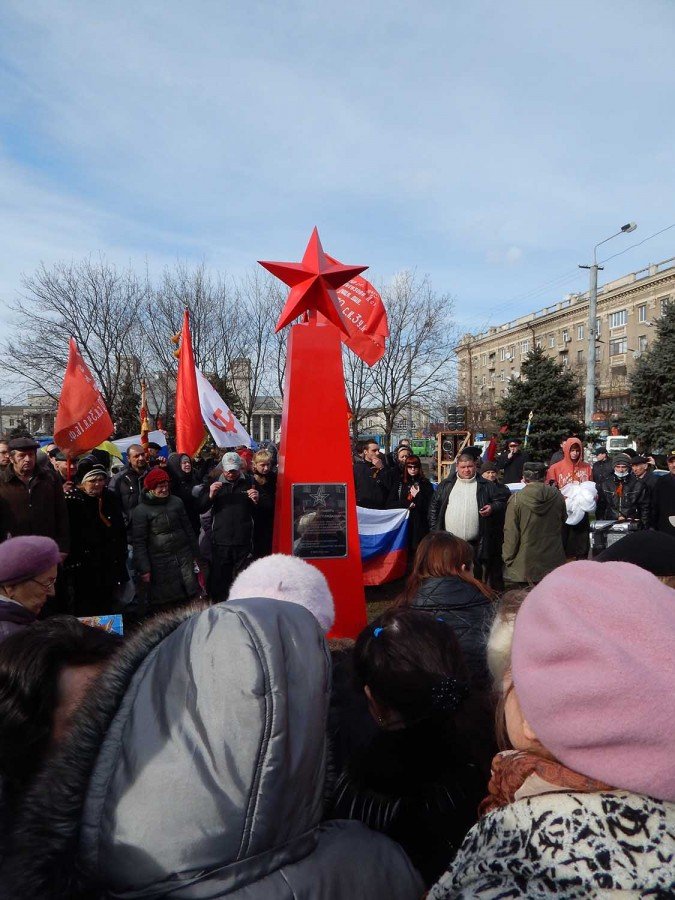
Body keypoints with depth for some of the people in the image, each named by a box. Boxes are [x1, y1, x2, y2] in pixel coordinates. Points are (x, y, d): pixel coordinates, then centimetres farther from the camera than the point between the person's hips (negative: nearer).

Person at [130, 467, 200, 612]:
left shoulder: (176, 502, 6)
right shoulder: (140, 511, -6)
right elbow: (139, 542, -7)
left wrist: (196, 553, 16)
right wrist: (144, 569, -10)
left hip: (184, 557, 4)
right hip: (160, 563, -4)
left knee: (192, 598, 5)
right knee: (163, 606, 3)